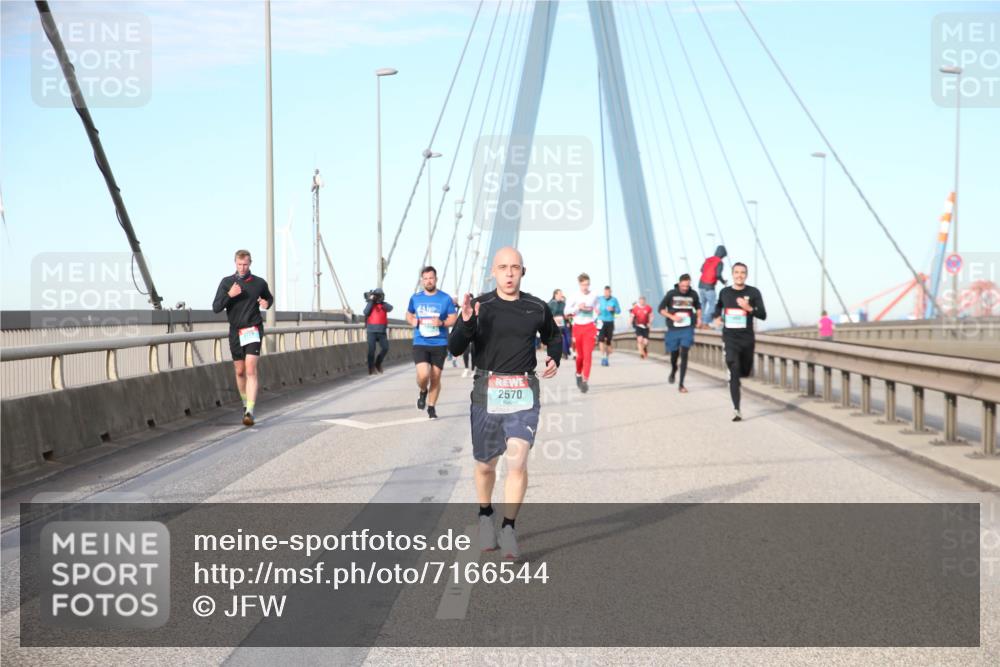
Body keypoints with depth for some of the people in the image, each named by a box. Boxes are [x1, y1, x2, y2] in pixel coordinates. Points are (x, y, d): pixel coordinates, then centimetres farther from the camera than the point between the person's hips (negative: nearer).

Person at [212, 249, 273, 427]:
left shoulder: (259, 283, 2)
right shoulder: (226, 282, 2)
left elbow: (269, 298, 23)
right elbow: (216, 308, -3)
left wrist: (267, 303, -1)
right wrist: (229, 295, -19)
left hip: (253, 330, -2)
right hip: (236, 332, 2)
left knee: (251, 370, -15)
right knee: (240, 371, 10)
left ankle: (250, 411, -20)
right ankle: (245, 402, 32)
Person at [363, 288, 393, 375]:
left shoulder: (384, 305, 12)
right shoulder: (370, 304, 8)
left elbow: (390, 308, -9)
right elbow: (366, 312, -11)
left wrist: (380, 301, -11)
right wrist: (371, 301, -9)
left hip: (382, 331, 2)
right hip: (371, 331, -2)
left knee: (385, 348, -5)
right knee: (371, 349, -8)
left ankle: (377, 364, 17)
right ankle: (371, 368, -2)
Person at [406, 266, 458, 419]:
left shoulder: (445, 299, -2)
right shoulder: (415, 298, 5)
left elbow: (454, 319, 0)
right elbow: (409, 315, 20)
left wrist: (442, 322, -20)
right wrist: (412, 321, -3)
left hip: (439, 344, 0)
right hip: (420, 343, 0)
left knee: (435, 378, 6)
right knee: (423, 375, -16)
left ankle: (432, 407, 22)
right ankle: (423, 392, 17)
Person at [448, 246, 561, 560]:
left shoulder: (537, 308, 2)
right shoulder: (480, 306, -4)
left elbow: (554, 336, 22)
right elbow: (455, 349, -11)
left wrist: (554, 358, 2)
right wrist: (465, 322, -29)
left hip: (524, 394, 0)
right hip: (487, 392, 0)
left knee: (517, 461, -14)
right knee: (485, 465, 11)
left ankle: (508, 528, -4)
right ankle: (485, 515, 37)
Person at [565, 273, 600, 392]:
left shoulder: (594, 296, 2)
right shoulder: (575, 296, -4)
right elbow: (566, 311, -4)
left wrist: (595, 313, 4)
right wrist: (578, 307, -16)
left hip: (590, 327, 0)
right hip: (577, 327, 0)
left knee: (588, 354, -13)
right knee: (580, 355, 9)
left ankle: (586, 380, -14)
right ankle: (579, 374, 38)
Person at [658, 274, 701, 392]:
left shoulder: (693, 294, 0)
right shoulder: (671, 294, -5)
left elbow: (698, 307, 19)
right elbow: (661, 309, 1)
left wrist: (699, 318, 3)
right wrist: (672, 317, -14)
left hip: (687, 329, 0)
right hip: (673, 329, 0)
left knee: (684, 354, -12)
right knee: (674, 354, 11)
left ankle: (681, 384, -8)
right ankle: (673, 371, 47)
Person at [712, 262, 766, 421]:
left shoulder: (753, 292, -3)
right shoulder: (724, 292, 5)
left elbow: (763, 315, -9)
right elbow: (719, 307, 27)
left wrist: (749, 308, -26)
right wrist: (716, 317, 6)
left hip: (747, 339, 0)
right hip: (729, 338, 0)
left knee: (745, 372, 13)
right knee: (734, 374, -13)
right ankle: (736, 410, -14)